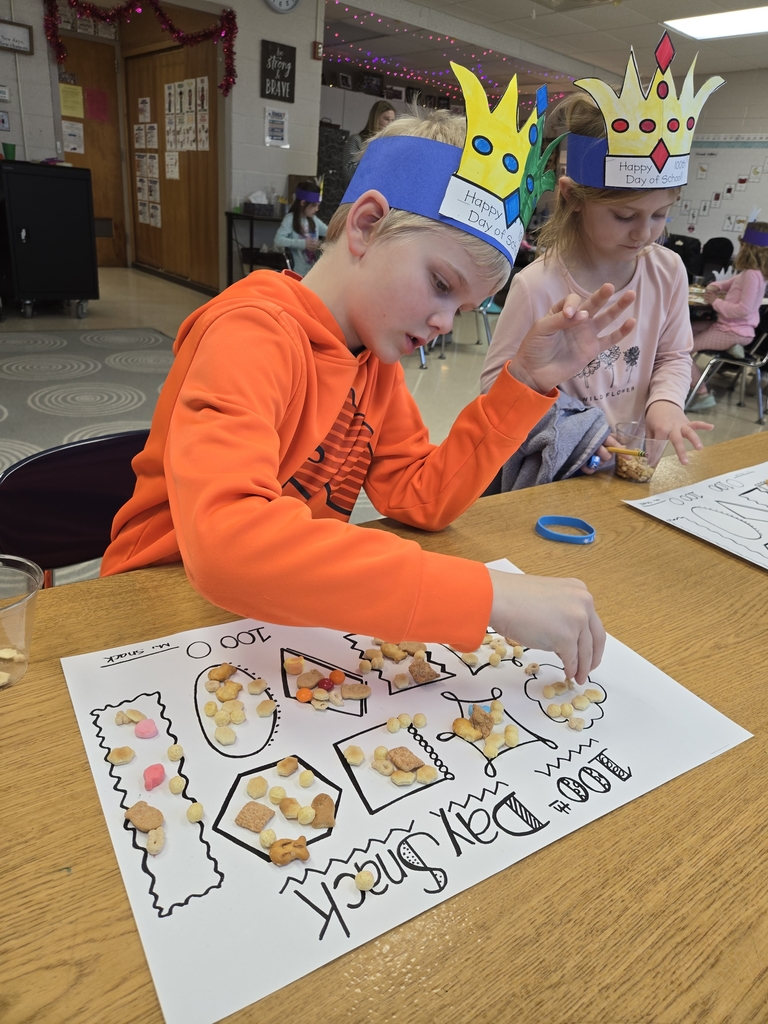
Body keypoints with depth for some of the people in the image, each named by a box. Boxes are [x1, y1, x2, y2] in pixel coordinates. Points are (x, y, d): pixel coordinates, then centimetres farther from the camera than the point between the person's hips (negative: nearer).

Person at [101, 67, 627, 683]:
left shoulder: (374, 353, 3)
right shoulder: (255, 330, -21)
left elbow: (421, 498, -2)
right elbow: (224, 541, -36)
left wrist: (529, 381, -10)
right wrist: (487, 593, -37)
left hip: (290, 612, 6)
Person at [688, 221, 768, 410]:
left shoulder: (751, 275, -23)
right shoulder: (751, 272, 9)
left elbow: (743, 309, -28)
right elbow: (732, 283, 28)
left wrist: (716, 302, -18)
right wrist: (715, 286, 7)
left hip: (733, 332, -10)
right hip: (731, 327, 10)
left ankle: (703, 394, -9)